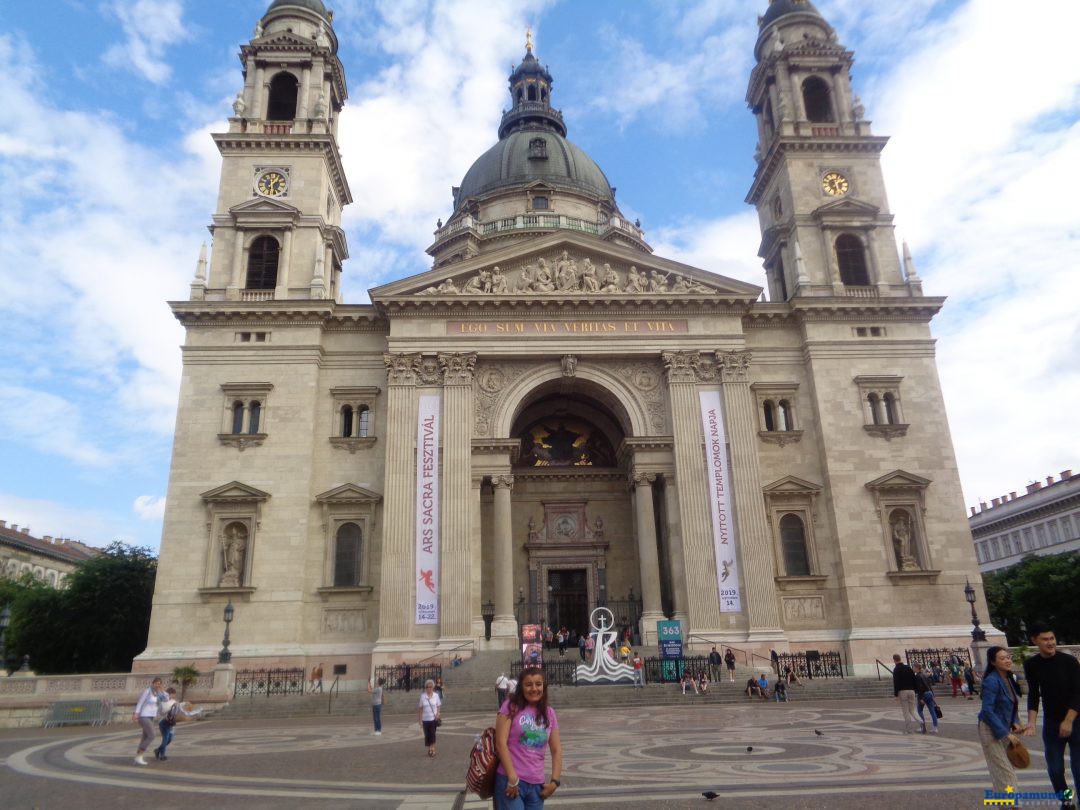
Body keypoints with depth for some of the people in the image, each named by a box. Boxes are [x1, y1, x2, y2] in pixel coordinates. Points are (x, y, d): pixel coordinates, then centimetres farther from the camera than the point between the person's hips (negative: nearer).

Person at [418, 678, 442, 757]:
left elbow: (439, 706, 5)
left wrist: (438, 714, -13)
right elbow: (420, 708, 2)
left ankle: (432, 749, 0)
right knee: (427, 735, 5)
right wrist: (420, 720, 0)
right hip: (425, 719, 1)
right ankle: (429, 749, 22)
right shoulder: (422, 696, -2)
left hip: (433, 718, -1)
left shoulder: (436, 695, -2)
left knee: (432, 734, -9)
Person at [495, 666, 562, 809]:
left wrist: (554, 781, 1)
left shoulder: (549, 713, 8)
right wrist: (513, 779, -14)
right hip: (510, 781, -4)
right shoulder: (511, 707, -5)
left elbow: (556, 750, 11)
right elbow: (501, 743, -11)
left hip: (537, 784, 4)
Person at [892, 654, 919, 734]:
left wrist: (896, 694, -8)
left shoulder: (896, 669, -4)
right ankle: (912, 728, 6)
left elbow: (895, 683, -10)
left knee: (905, 711, -2)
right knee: (911, 710, 10)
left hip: (902, 691, -5)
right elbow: (914, 680, 12)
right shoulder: (908, 667, 12)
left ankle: (908, 729, -11)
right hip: (911, 690, 5)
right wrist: (914, 690, 17)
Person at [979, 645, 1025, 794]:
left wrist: (1015, 723, 0)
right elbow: (987, 710, -23)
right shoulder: (991, 681, -20)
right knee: (1005, 772, -6)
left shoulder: (1010, 678, 4)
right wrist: (1006, 734, -20)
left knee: (1010, 769, 13)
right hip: (991, 730, -8)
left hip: (1004, 728, 8)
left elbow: (1013, 706, 17)